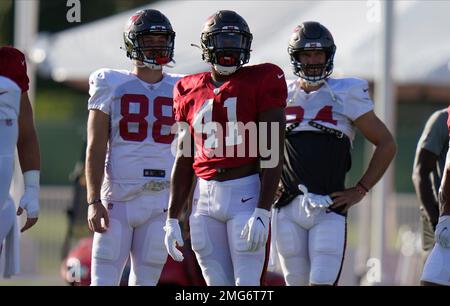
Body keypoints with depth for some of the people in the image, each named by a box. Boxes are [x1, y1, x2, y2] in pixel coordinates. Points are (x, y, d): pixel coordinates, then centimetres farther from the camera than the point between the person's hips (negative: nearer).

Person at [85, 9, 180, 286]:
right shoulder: (111, 86, 2)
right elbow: (96, 148, 0)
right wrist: (93, 201, -8)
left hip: (161, 201, 2)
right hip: (117, 198, -2)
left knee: (145, 281, 5)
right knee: (104, 281, -7)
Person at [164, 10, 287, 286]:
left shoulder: (262, 81, -3)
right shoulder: (190, 90, 12)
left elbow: (272, 154, -8)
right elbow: (184, 161, 18)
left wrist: (263, 213, -16)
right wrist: (172, 219, 14)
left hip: (246, 194, -5)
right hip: (206, 198, 5)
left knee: (247, 285, -10)